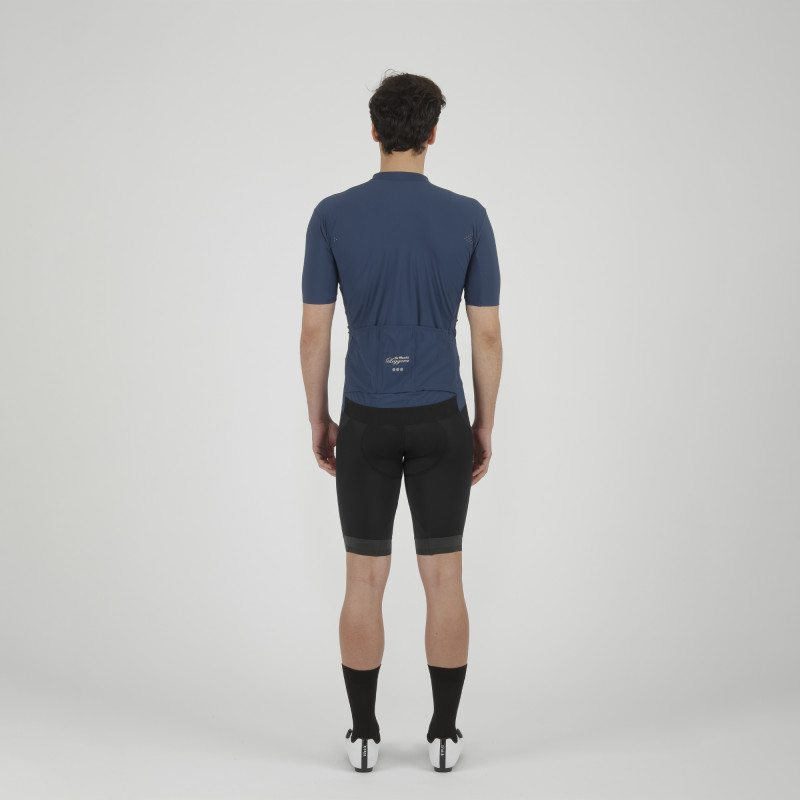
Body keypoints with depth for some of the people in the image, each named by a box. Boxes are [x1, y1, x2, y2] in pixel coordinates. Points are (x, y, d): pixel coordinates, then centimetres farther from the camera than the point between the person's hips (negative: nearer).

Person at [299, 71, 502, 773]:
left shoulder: (332, 216, -5)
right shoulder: (468, 217, -4)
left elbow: (314, 333, -3)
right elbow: (488, 335, -3)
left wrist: (319, 419, 9)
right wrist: (484, 426, 8)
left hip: (366, 421, 0)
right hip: (440, 419, 0)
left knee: (365, 580, 9)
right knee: (443, 578, 9)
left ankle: (364, 735, 16)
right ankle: (444, 734, 15)